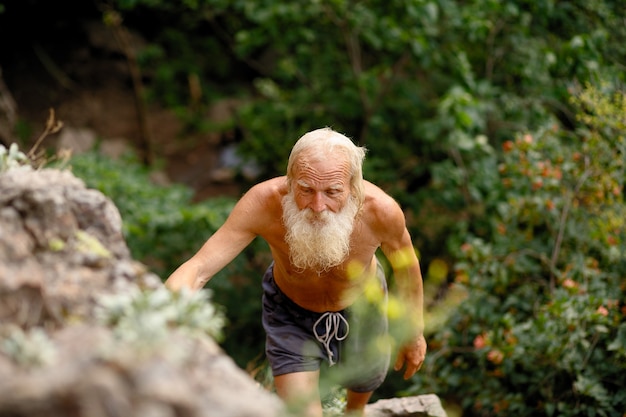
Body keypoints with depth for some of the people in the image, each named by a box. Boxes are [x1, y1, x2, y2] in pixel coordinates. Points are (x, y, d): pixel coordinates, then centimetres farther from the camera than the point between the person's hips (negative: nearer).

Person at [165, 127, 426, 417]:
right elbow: (198, 268, -43)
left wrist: (415, 332, -1)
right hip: (290, 311, -1)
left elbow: (406, 264, -15)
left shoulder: (380, 210, -37)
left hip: (360, 307, 2)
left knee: (364, 384, 28)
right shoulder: (264, 202, -40)